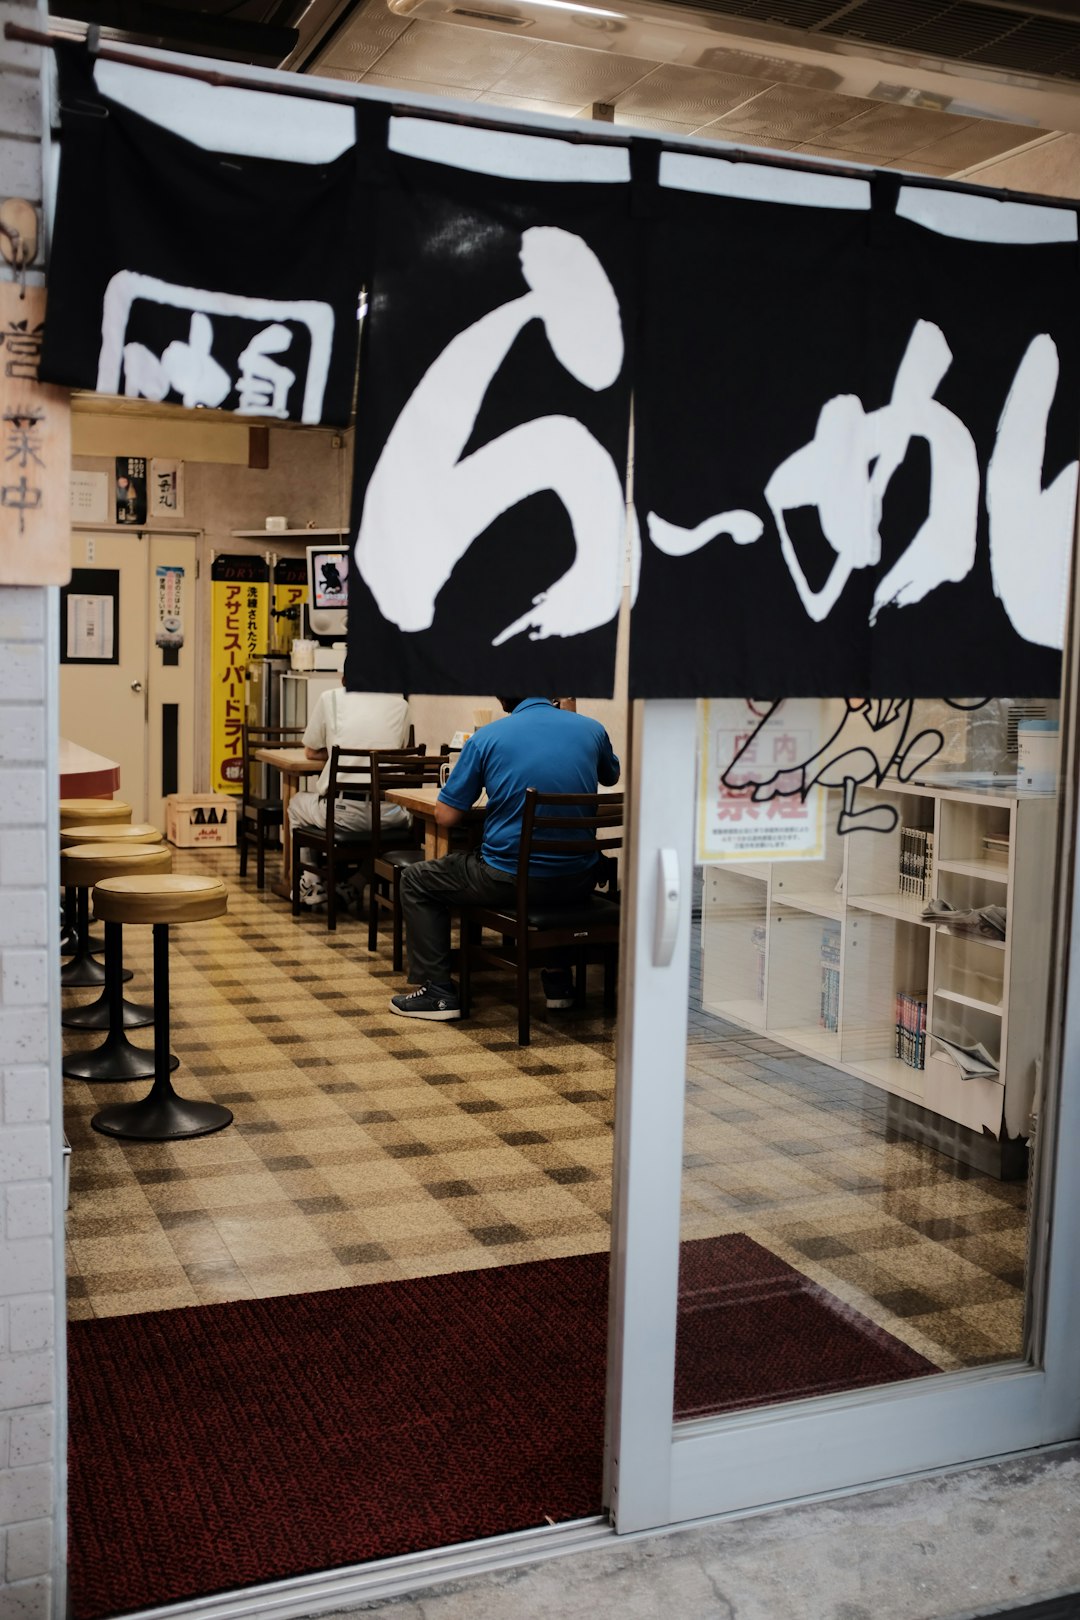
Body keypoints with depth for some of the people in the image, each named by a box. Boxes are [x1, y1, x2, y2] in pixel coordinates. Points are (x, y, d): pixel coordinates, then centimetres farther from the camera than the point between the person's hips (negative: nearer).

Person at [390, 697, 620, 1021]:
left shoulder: (486, 738, -6)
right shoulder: (592, 729, 2)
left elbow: (445, 815, -3)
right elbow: (611, 778, 25)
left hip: (511, 881, -4)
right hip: (578, 884, 4)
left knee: (416, 881, 19)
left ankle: (437, 990, 14)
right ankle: (558, 980, 37)